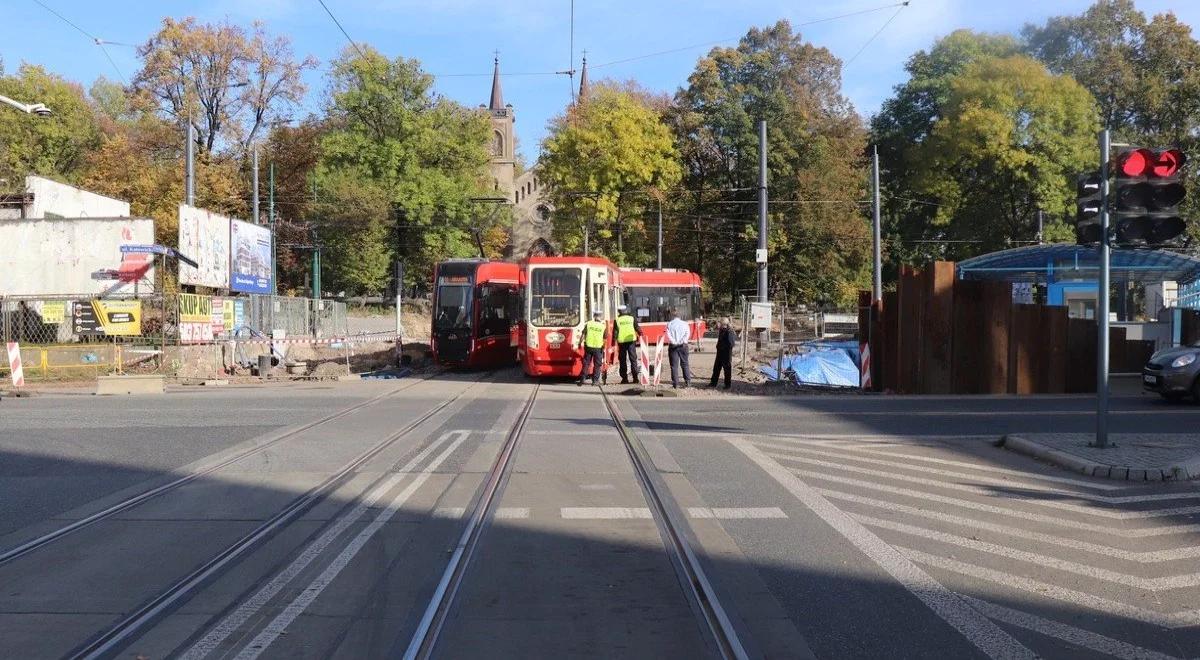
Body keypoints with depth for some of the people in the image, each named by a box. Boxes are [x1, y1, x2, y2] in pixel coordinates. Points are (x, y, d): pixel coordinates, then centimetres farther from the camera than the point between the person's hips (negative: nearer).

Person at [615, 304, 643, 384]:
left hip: (621, 342, 0)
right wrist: (640, 335, 19)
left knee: (623, 360, 7)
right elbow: (638, 329, 3)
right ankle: (635, 377, 0)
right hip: (631, 341, 0)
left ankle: (624, 378, 5)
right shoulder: (632, 318, 2)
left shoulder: (617, 320, 0)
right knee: (633, 359, 5)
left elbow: (615, 332, -2)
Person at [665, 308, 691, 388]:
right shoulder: (685, 323, 5)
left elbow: (668, 335, -10)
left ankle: (675, 384, -1)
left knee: (674, 365, 1)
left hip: (673, 346, -2)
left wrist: (674, 342, -12)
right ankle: (688, 382, 8)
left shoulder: (669, 324, 1)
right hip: (683, 346, 2)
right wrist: (683, 341, -12)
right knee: (685, 364, 11)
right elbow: (688, 333, -7)